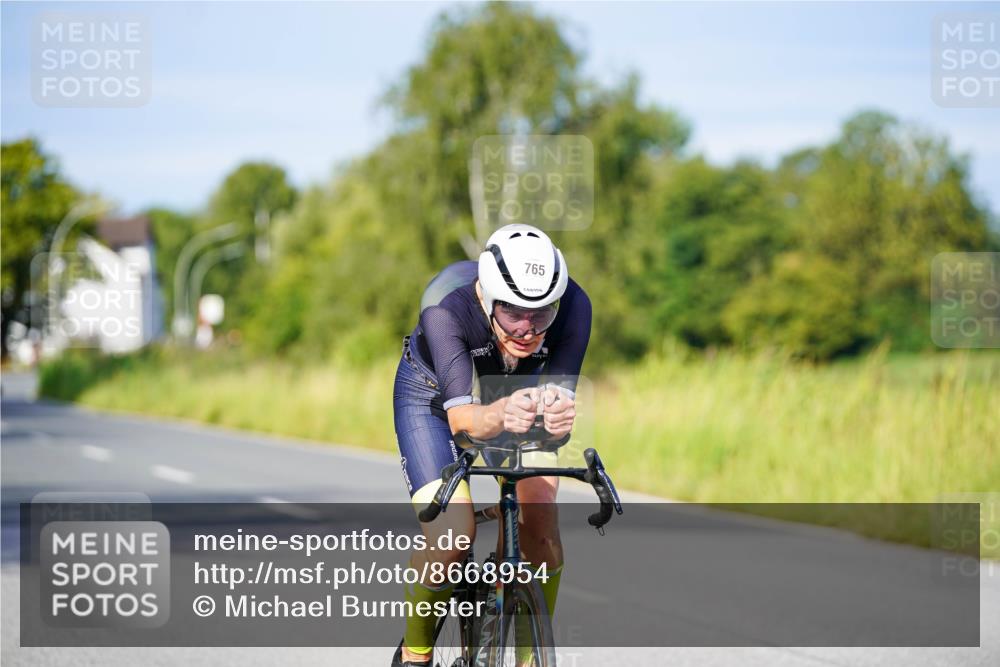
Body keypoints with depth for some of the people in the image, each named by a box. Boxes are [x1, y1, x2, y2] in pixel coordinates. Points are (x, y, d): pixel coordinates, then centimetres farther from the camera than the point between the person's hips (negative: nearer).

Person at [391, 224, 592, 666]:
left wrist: (558, 415, -59)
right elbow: (460, 417, -46)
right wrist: (501, 415, -67)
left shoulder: (573, 306, -32)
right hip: (434, 393, -3)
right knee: (451, 536, -21)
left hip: (517, 392, 3)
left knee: (541, 529, -17)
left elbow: (560, 398, -35)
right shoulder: (446, 305, -39)